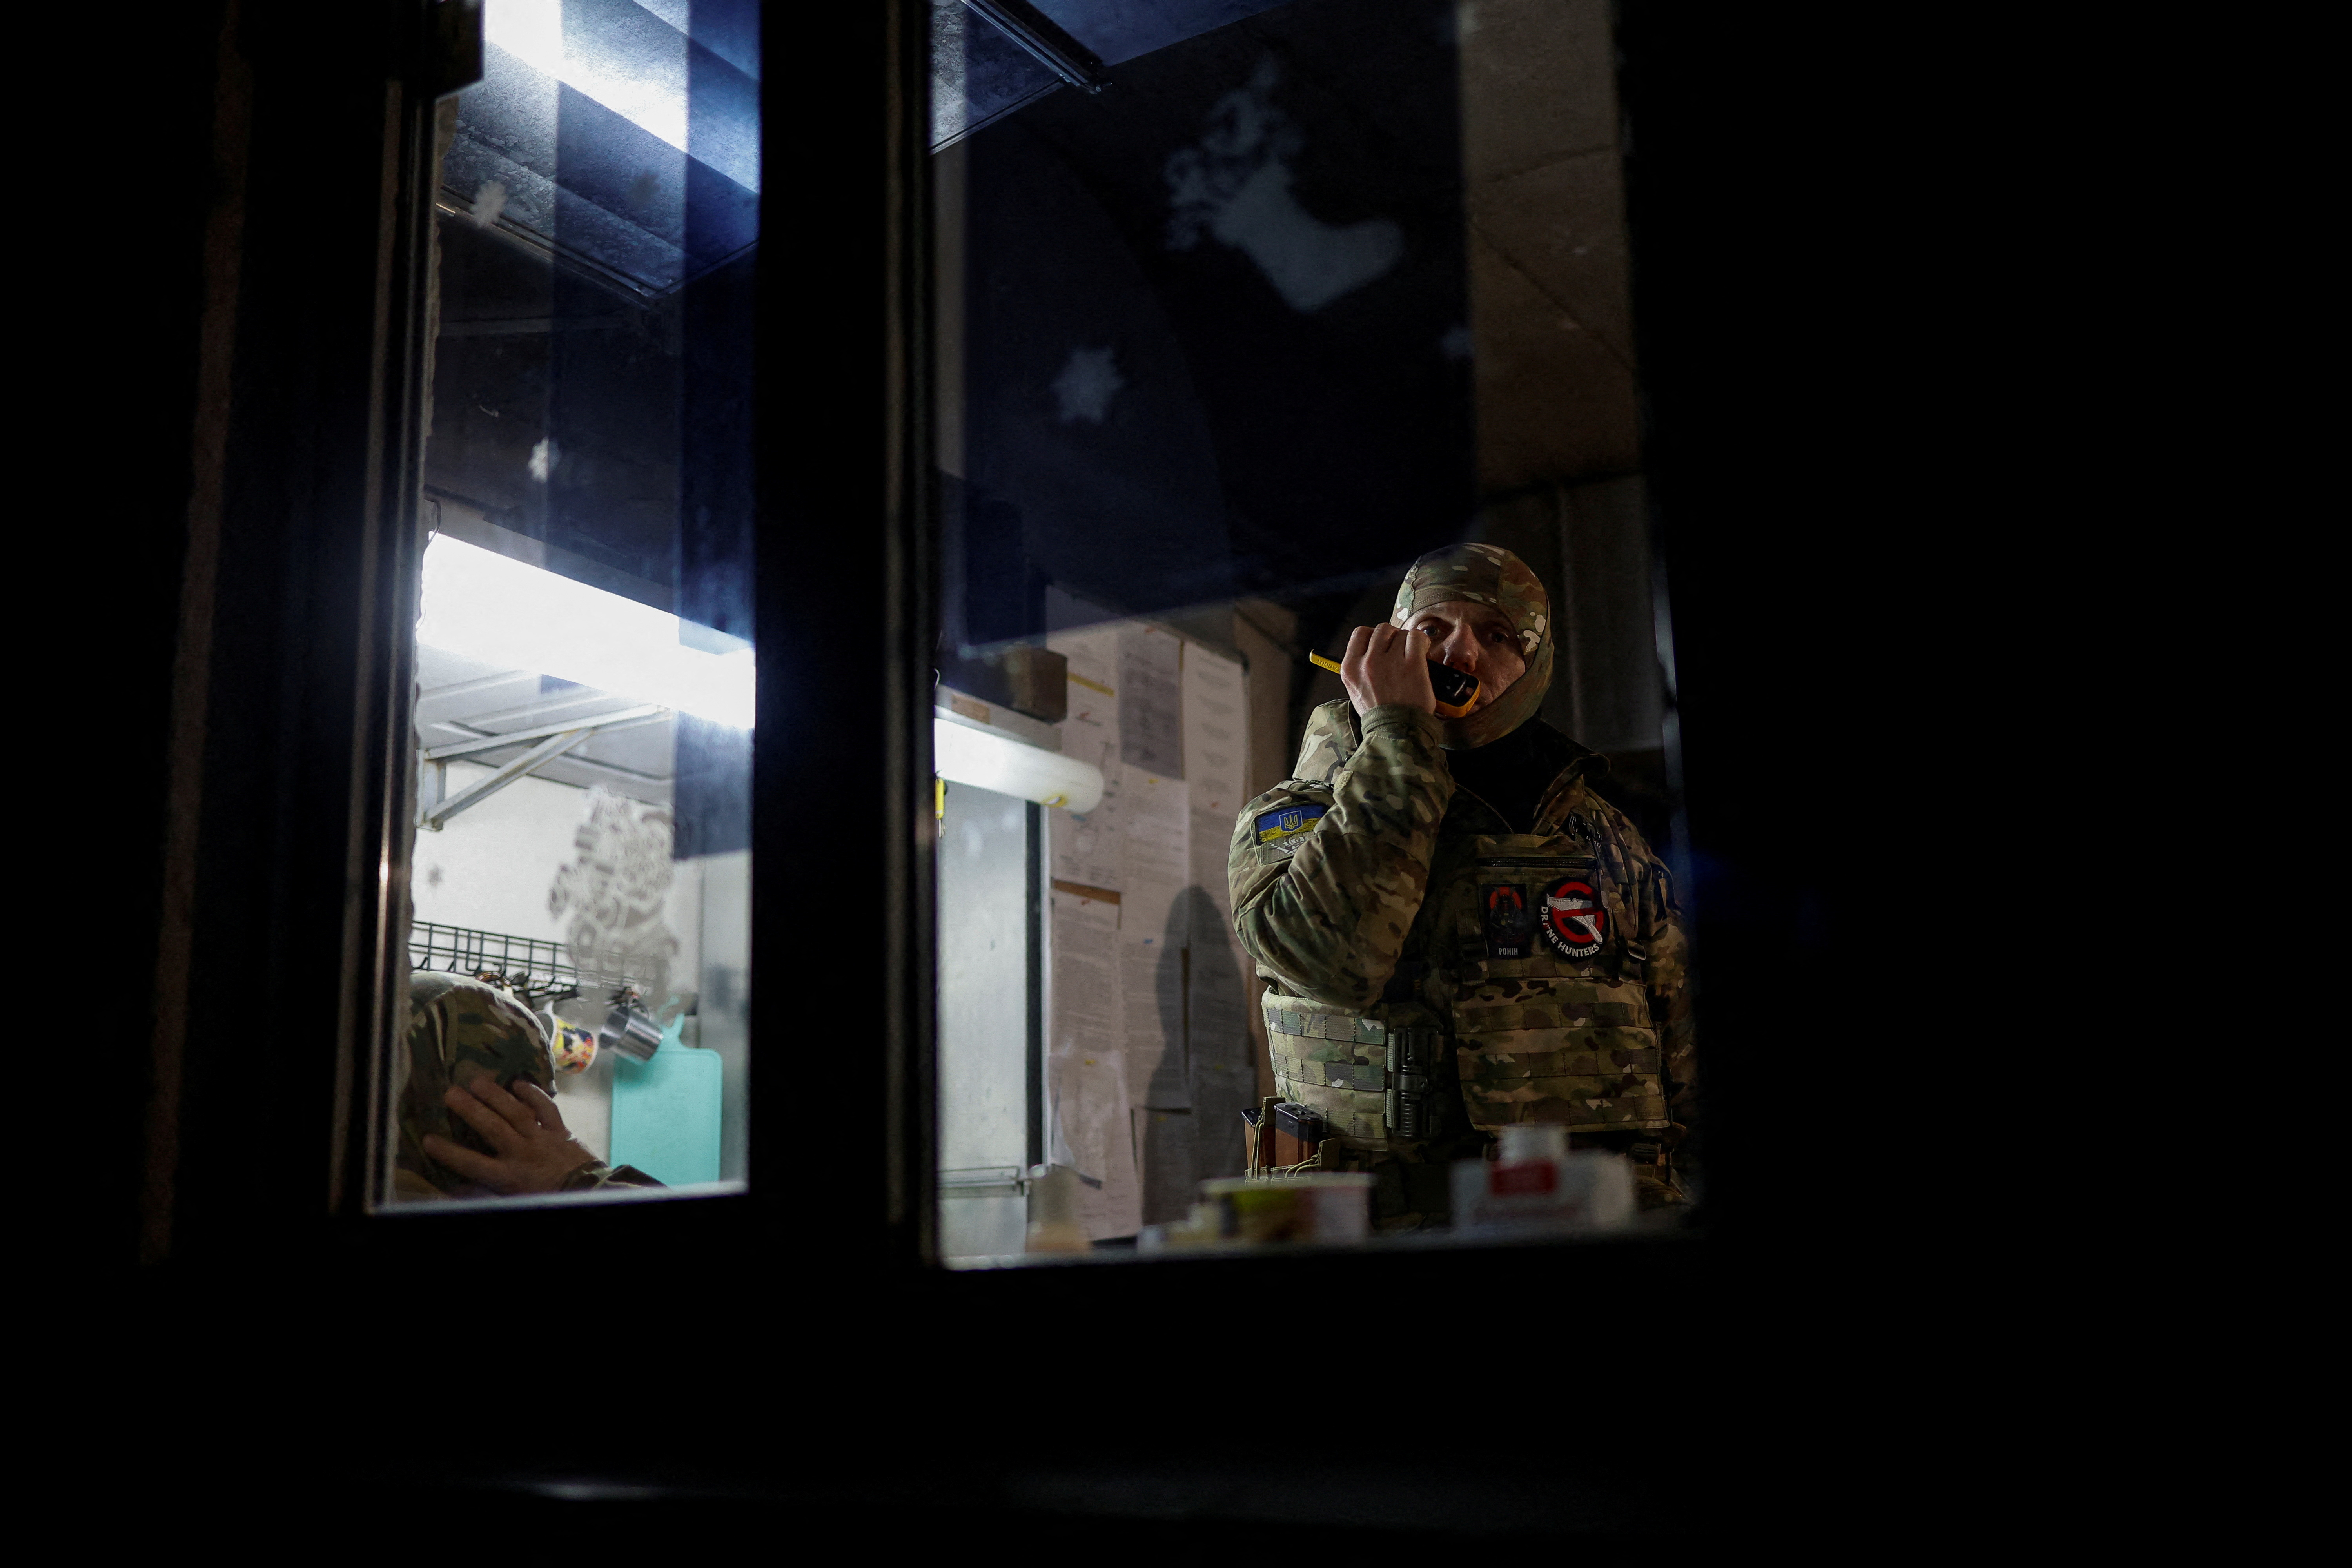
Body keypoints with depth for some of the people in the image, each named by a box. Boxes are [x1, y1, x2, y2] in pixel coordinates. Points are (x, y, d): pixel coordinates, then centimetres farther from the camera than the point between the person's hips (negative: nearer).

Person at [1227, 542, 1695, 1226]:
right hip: (1386, 1224, -1)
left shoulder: (1601, 835, 18)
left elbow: (1688, 1052, 19)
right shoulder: (1290, 818, 9)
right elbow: (1332, 956, -14)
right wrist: (1395, 733, -7)